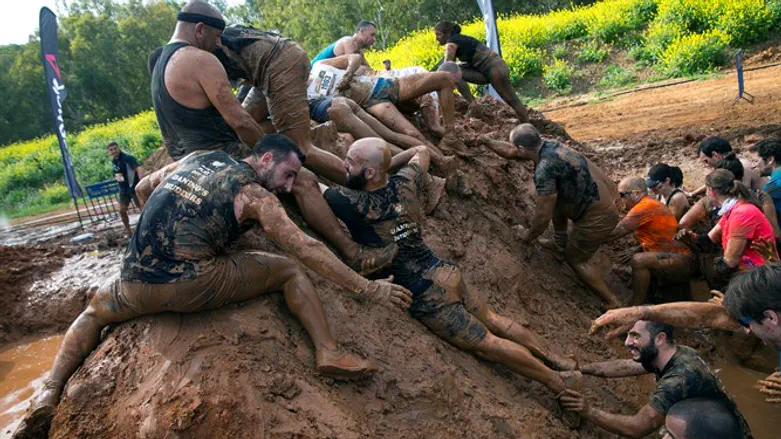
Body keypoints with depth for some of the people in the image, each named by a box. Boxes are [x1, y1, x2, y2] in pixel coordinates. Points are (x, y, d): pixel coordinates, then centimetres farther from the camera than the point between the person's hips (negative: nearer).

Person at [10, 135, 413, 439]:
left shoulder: (196, 158, 19)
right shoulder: (254, 194, 2)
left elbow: (143, 189, 31)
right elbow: (306, 248, -4)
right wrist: (367, 288, -1)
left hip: (135, 285, 5)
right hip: (194, 286, -5)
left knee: (94, 312, 37)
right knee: (290, 269, 10)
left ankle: (49, 393, 18)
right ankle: (328, 352, -4)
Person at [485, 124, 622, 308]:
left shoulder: (544, 169, -26)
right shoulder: (549, 146, 1)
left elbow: (543, 216, -20)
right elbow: (511, 152, 19)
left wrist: (528, 236, -2)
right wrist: (486, 141, 30)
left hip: (598, 217, -9)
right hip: (609, 198, 9)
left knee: (575, 259, 11)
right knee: (556, 197, 25)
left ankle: (613, 303, 15)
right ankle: (560, 243, 37)